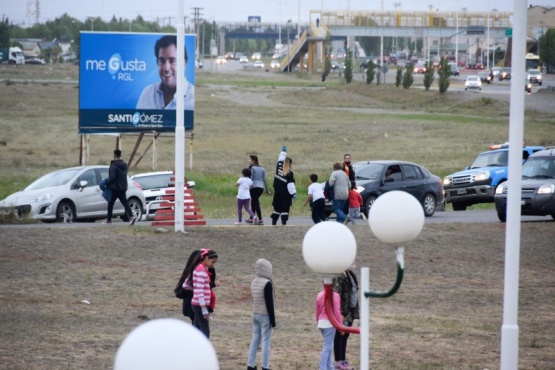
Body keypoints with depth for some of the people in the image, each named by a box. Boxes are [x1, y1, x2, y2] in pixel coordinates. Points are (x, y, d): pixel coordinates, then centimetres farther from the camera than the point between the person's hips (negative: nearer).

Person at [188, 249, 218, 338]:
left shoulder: (199, 268, 14)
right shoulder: (201, 270, -15)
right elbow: (199, 291, -21)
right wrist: (204, 310, -23)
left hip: (196, 305, 10)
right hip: (200, 306, -10)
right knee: (205, 332, -9)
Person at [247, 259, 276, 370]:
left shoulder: (254, 283, 9)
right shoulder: (267, 283, -16)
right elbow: (269, 303, -17)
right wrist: (272, 319, -12)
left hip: (255, 314, 8)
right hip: (265, 315, -8)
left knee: (255, 340, 11)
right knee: (266, 341, -4)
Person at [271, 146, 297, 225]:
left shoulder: (279, 168, 1)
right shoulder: (289, 174, -14)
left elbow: (280, 160, 18)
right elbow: (291, 184, -18)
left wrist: (283, 151, 29)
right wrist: (293, 193, -17)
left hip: (277, 194, 5)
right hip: (286, 195, -5)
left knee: (277, 209, 14)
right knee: (285, 210, -4)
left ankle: (274, 223, 16)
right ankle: (284, 223, -10)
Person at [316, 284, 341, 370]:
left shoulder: (319, 295, 10)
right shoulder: (334, 295, -10)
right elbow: (336, 311, -13)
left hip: (321, 322, 7)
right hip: (330, 322, -7)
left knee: (329, 346, 15)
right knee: (327, 347, -5)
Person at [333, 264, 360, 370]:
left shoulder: (350, 275, 11)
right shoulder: (341, 276, -18)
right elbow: (337, 295, -20)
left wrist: (355, 310, 18)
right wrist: (341, 313, -23)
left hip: (350, 310, 9)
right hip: (343, 311, -9)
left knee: (345, 335, 13)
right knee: (340, 335, -1)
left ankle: (343, 360, 20)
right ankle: (338, 361, 4)